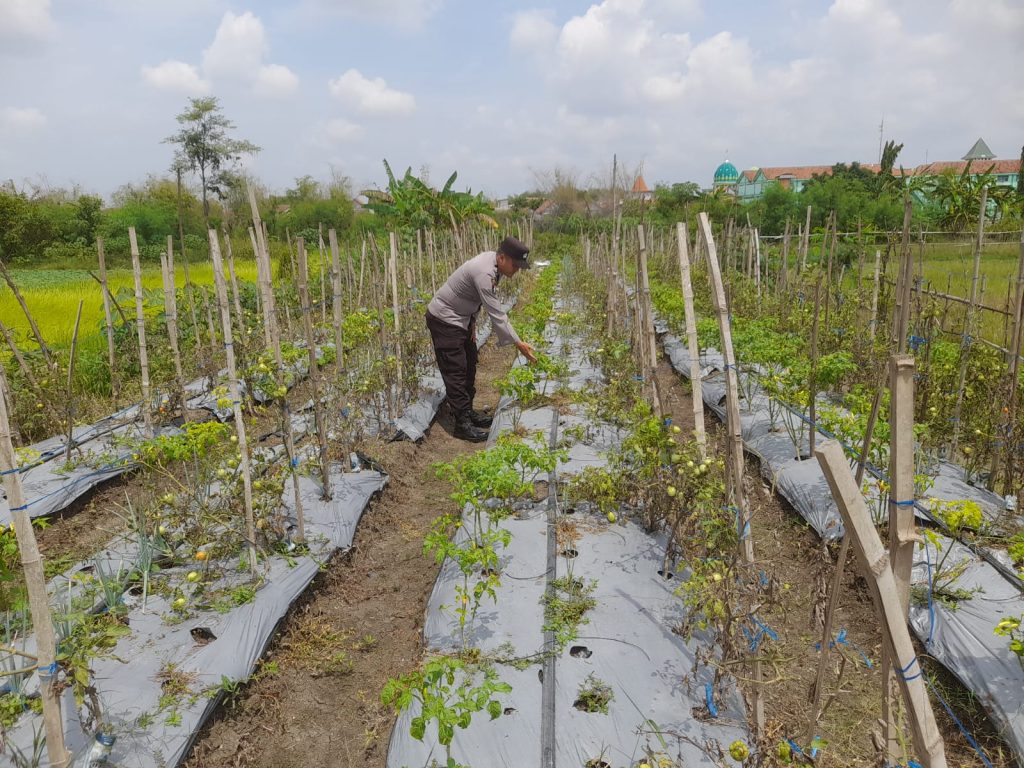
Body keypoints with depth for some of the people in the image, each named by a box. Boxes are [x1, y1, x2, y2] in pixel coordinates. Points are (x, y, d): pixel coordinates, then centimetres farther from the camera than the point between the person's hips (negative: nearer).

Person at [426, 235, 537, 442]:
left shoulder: (491, 259, -3)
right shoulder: (484, 274, -32)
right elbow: (496, 314, -32)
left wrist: (472, 321, 2)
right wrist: (518, 343, -29)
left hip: (461, 316, 10)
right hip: (444, 319, -10)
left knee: (469, 365, 15)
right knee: (455, 371, -8)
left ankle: (467, 410, 26)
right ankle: (463, 424, -4)